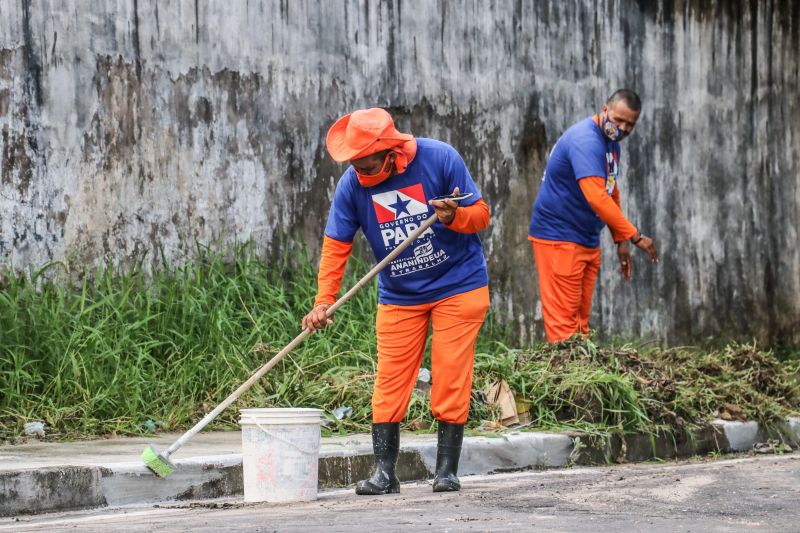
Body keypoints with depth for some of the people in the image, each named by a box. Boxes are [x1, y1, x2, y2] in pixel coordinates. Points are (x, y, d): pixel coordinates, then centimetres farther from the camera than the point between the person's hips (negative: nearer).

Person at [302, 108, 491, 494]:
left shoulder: (439, 159, -16)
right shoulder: (351, 184, -10)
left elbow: (480, 214, -9)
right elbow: (336, 245, -7)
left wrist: (454, 216, -32)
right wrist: (324, 301, -18)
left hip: (458, 287, -2)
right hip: (398, 297, 3)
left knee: (451, 377, -4)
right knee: (390, 381, -1)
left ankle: (447, 470, 4)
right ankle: (384, 472, 3)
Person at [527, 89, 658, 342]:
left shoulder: (611, 142, 11)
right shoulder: (585, 140, -21)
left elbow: (611, 195, 22)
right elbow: (596, 198, -30)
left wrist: (621, 241, 16)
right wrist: (635, 236, -28)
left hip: (588, 242, 10)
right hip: (558, 237, -10)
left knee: (580, 321, 10)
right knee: (563, 321, -10)